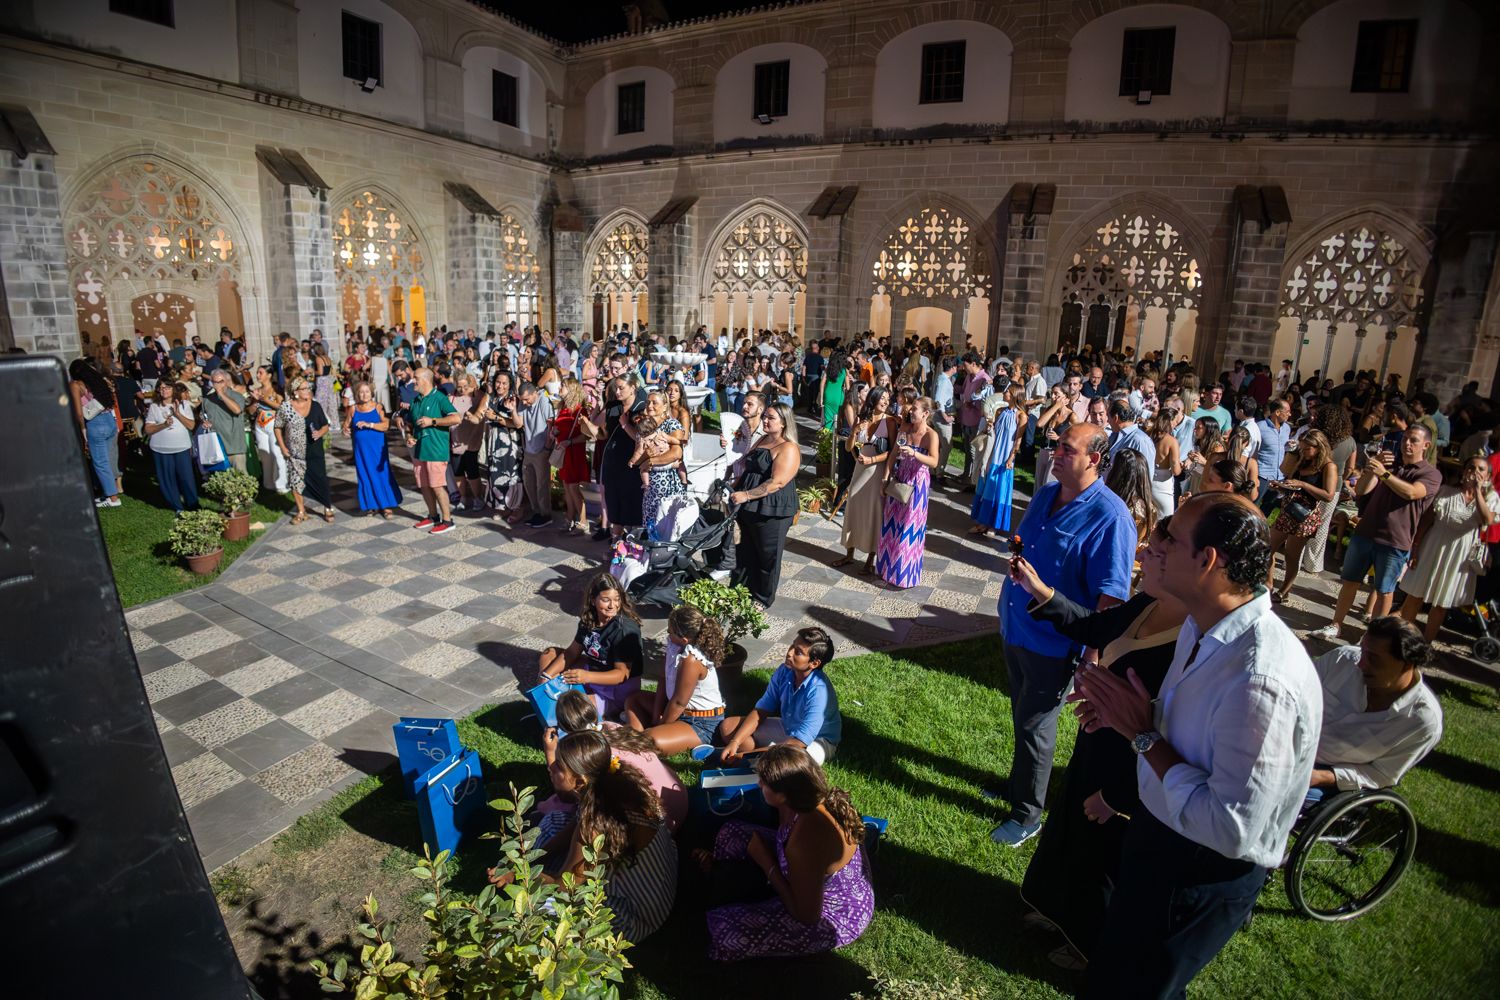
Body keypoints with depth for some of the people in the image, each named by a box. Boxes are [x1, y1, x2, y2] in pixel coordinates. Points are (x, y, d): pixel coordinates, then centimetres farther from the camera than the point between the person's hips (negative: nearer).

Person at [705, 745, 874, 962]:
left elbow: (807, 915, -25)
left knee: (724, 933, -17)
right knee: (732, 832, 6)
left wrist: (766, 864, -19)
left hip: (834, 917, -8)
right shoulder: (817, 797, -17)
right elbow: (784, 834, 7)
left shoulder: (805, 843, -42)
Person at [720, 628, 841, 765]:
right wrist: (735, 742, -19)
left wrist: (746, 755, -31)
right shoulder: (784, 671, -14)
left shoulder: (819, 692, -33)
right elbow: (761, 711, -5)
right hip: (787, 728, 7)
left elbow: (798, 743, -33)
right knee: (728, 726, -2)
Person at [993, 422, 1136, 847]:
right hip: (1016, 628, 7)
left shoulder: (1109, 517, -22)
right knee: (1022, 716, 24)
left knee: (1034, 725, 8)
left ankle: (1027, 813, 27)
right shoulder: (1046, 494, 2)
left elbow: (1111, 596, -23)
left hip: (1053, 642, -7)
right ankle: (1021, 781, 46)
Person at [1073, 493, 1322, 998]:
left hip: (1201, 873, -8)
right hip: (1157, 825, 8)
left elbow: (1232, 830, -33)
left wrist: (1143, 734, -27)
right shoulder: (1204, 624, -6)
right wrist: (1130, 712, -7)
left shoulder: (1260, 682, -36)